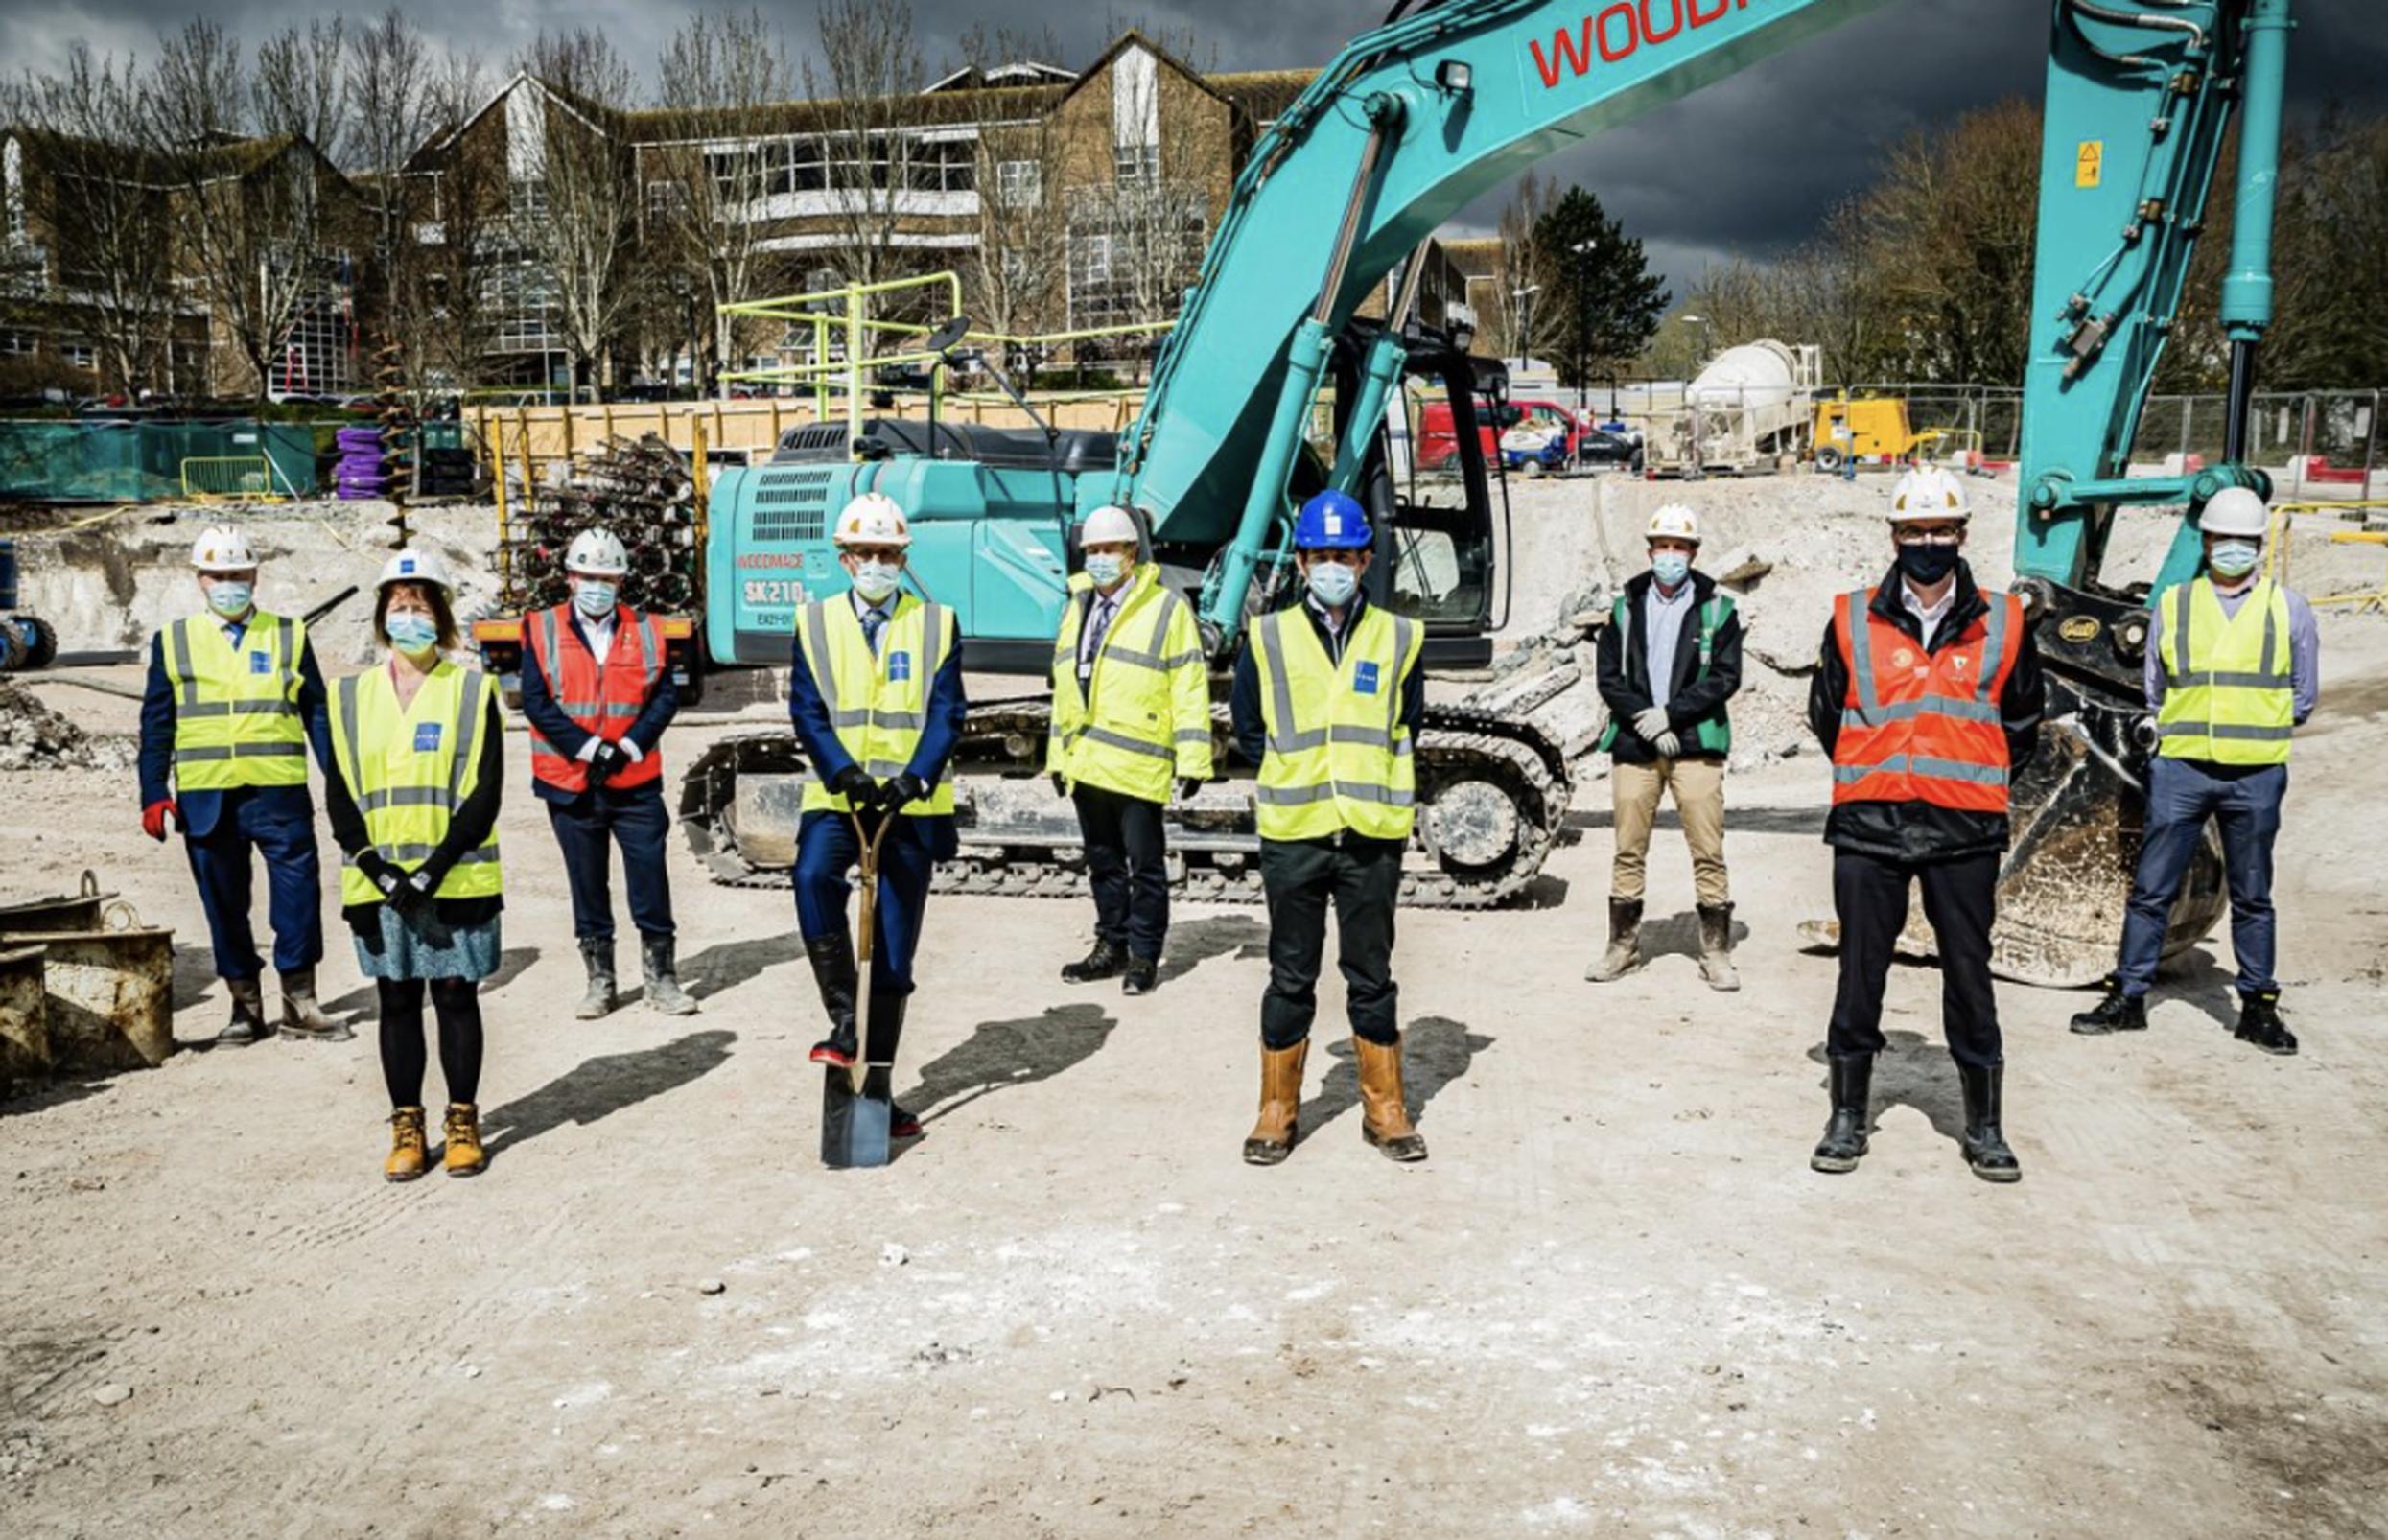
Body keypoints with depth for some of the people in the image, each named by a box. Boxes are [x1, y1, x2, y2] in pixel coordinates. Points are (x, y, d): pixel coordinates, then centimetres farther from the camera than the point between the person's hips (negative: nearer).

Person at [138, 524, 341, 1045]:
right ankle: (246, 1006, 19)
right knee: (225, 904, 8)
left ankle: (300, 1002, 10)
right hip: (206, 800, 1)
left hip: (280, 793, -1)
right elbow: (156, 725, 9)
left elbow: (317, 713, 8)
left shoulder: (289, 635, 9)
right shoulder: (173, 641, 9)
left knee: (299, 894, -2)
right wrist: (154, 794, 0)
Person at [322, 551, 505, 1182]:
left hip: (456, 881, -2)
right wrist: (379, 868, -9)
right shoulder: (352, 696, 8)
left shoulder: (471, 690, 0)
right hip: (379, 884, 2)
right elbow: (338, 797, 5)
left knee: (456, 995, 4)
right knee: (397, 1001, 8)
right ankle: (406, 1125, 17)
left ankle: (463, 1122, 15)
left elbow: (484, 792, -6)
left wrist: (436, 867, -15)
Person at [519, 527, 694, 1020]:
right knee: (587, 886, 10)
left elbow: (666, 695, 0)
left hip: (636, 781, 0)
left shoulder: (646, 630, 5)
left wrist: (629, 747, -13)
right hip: (571, 785, 0)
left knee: (650, 879, 1)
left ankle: (662, 978, 13)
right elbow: (536, 703, -6)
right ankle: (599, 982, 21)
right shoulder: (541, 631, 1)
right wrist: (588, 748, -15)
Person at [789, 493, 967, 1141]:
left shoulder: (936, 625, 6)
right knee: (813, 877, -33)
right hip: (834, 797, 0)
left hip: (911, 806, 0)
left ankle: (877, 1091, 15)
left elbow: (947, 714, -2)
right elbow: (807, 711, -2)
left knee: (894, 954, 5)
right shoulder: (816, 623, 7)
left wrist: (912, 777, -20)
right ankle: (844, 1020, -19)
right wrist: (844, 771, -20)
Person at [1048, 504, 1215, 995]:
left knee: (1144, 863, 1)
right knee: (1103, 861, 15)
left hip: (1137, 764, -6)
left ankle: (1145, 955, 10)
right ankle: (1111, 946, 25)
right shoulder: (1076, 608, 16)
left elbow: (1189, 685, -8)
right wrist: (1059, 756, 19)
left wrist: (1192, 759, -12)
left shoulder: (1166, 607, -5)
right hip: (1085, 762, 7)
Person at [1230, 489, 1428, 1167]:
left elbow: (1408, 728, 14)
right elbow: (1248, 728, 12)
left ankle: (1385, 1109, 20)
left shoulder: (1398, 638, 5)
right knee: (1291, 977, 8)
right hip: (1293, 834, 0)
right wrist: (1290, 779, 7)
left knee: (1371, 976, 9)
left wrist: (1379, 788, 7)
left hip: (1373, 834, 0)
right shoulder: (1268, 637, 3)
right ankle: (1277, 1111, 18)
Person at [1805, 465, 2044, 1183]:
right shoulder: (1852, 621, 3)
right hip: (1869, 827, 0)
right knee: (1860, 971, 5)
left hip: (1965, 833, 0)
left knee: (1969, 975, 6)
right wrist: (1871, 779, 11)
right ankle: (1848, 1117, 18)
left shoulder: (2001, 624, 5)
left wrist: (1974, 787, 10)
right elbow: (1826, 714, 14)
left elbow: (2022, 723, 16)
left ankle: (1984, 1127, 18)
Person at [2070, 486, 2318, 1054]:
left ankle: (2259, 1006, 19)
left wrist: (2252, 727, 5)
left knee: (2252, 896, 9)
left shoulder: (2288, 607, 6)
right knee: (2152, 888, 2)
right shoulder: (2174, 604, 7)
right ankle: (2128, 997, 10)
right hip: (2181, 769, 0)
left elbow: (2303, 695, 12)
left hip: (2256, 774, 0)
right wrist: (2187, 729, 5)